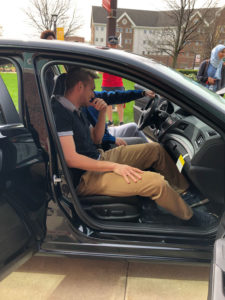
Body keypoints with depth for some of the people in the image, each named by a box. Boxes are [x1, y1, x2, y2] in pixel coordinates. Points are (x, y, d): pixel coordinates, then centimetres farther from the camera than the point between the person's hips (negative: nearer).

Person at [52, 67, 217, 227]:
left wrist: (102, 113, 3)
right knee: (155, 182, -24)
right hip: (86, 177, -10)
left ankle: (186, 188, 26)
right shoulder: (60, 113, -20)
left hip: (100, 158, 11)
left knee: (156, 149, 10)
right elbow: (71, 159, -26)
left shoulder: (76, 111, 12)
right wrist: (114, 166, -24)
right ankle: (190, 216, 3)